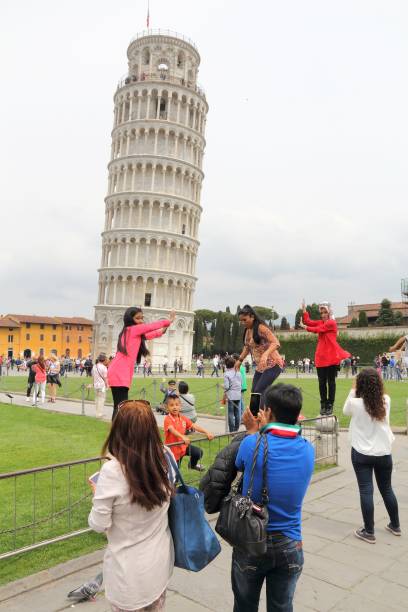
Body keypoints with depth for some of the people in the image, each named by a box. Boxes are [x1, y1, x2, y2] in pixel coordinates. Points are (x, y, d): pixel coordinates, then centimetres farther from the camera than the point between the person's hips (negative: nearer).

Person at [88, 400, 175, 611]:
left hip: (130, 572, -4)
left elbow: (99, 525, -16)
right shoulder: (165, 461, -12)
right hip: (160, 563, 4)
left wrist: (99, 496, 1)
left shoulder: (112, 471, -27)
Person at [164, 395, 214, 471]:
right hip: (173, 448, -5)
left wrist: (206, 432, -17)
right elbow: (172, 430, -41)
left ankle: (192, 465, 25)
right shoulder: (168, 419, -23)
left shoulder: (183, 418, -2)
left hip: (183, 445, 5)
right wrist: (183, 437, -59)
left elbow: (194, 426, -5)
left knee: (199, 452, -4)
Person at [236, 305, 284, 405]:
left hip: (272, 365, -9)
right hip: (260, 367, 9)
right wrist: (240, 360, 18)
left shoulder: (261, 328, -19)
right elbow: (247, 347, 24)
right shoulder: (247, 330, 7)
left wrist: (265, 354, -44)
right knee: (254, 393, 6)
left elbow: (276, 343, -28)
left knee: (259, 391, -18)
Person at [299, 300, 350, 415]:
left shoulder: (332, 322, -7)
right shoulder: (321, 323, 16)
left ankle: (330, 405, 7)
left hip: (332, 357, -6)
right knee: (322, 382, 7)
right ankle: (323, 405, 13)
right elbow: (308, 321, 9)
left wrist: (305, 327, -1)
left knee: (331, 381, 2)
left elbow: (318, 329, -12)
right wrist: (304, 310, -1)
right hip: (321, 357, 6)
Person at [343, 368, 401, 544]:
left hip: (362, 454, -4)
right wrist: (375, 380, 12)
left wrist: (353, 391, 7)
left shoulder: (356, 403, -15)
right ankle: (395, 525, 35)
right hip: (384, 453, 4)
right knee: (386, 489, 19)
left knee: (366, 491, 3)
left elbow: (345, 411, 6)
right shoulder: (386, 401, -6)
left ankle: (369, 532, 10)